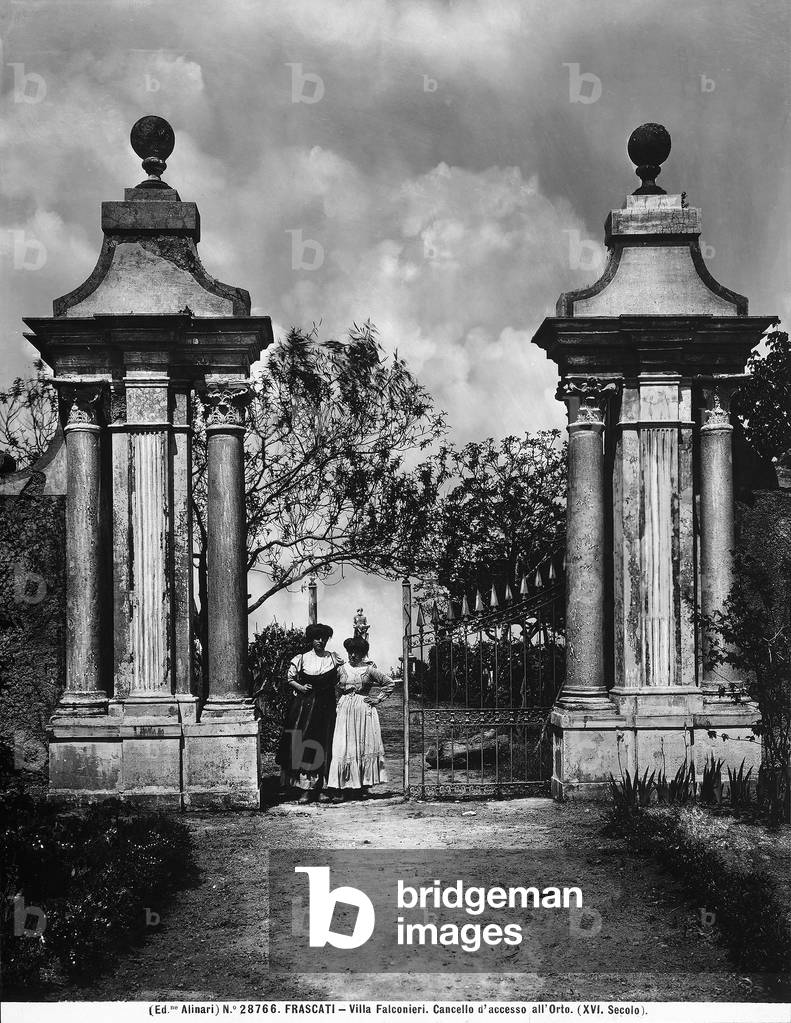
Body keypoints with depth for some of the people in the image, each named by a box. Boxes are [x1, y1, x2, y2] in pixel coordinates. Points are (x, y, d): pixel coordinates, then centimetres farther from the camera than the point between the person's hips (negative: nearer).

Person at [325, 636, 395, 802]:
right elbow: (335, 689, 20)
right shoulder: (342, 669, 9)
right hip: (345, 711, 1)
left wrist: (377, 699, 0)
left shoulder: (369, 670, 2)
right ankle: (340, 789, -9)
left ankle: (364, 787, 8)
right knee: (342, 749, -7)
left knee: (365, 747, 0)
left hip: (364, 710, -1)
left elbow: (390, 684, 6)